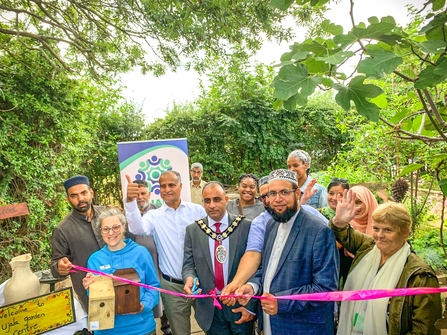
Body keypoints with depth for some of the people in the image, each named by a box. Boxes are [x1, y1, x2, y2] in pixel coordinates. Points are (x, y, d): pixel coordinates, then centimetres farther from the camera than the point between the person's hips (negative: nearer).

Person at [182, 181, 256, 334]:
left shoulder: (246, 227, -8)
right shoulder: (192, 230, 0)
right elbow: (188, 264, 4)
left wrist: (251, 305, -7)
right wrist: (189, 278, -18)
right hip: (209, 309, 2)